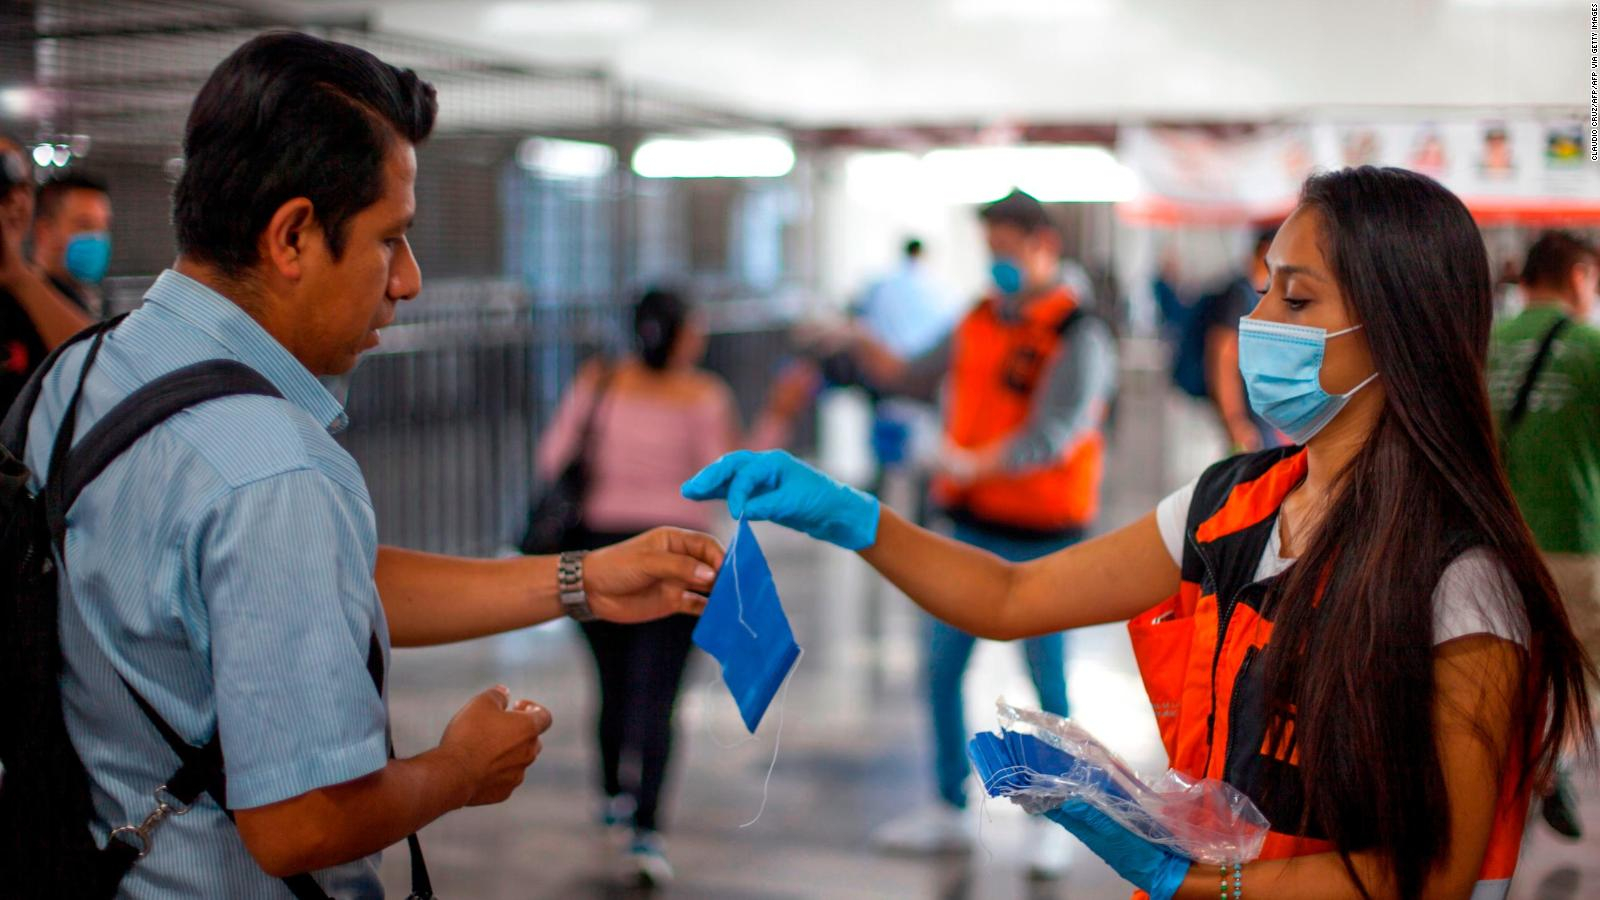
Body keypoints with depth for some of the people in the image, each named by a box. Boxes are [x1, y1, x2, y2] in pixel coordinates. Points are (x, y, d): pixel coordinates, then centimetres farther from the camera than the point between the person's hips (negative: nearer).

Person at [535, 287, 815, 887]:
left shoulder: (598, 383, 3)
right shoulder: (703, 396, -4)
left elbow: (552, 461, -3)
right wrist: (777, 418, -7)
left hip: (601, 545, 3)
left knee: (614, 682, 18)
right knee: (655, 697, -4)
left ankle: (614, 793, 37)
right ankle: (645, 831, -14)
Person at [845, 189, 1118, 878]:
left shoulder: (1078, 338, -13)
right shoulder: (980, 321, 8)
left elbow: (1051, 438, -24)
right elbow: (919, 377, 18)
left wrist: (975, 465, -39)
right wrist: (862, 348, 1)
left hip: (1039, 537, -6)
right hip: (970, 526, 6)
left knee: (1048, 680, 4)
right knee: (941, 669, 9)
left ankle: (1053, 821, 20)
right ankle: (950, 810, 23)